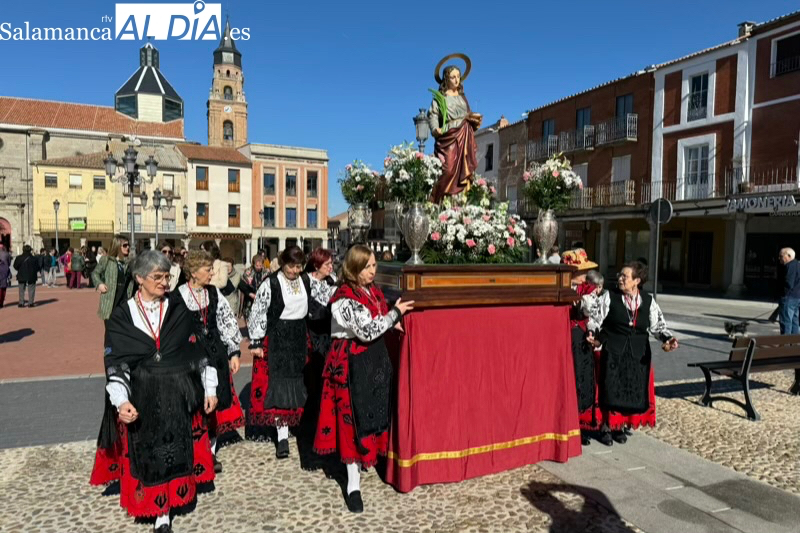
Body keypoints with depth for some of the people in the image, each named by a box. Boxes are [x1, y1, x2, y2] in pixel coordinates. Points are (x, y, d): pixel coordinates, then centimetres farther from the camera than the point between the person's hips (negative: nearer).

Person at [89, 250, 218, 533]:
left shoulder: (178, 309, 0)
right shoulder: (122, 316, -1)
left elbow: (198, 352, 2)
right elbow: (116, 364, -4)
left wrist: (209, 389, 1)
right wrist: (121, 401, -18)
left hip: (179, 396, 1)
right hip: (142, 399, 0)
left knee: (178, 452, 8)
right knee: (147, 456, 7)